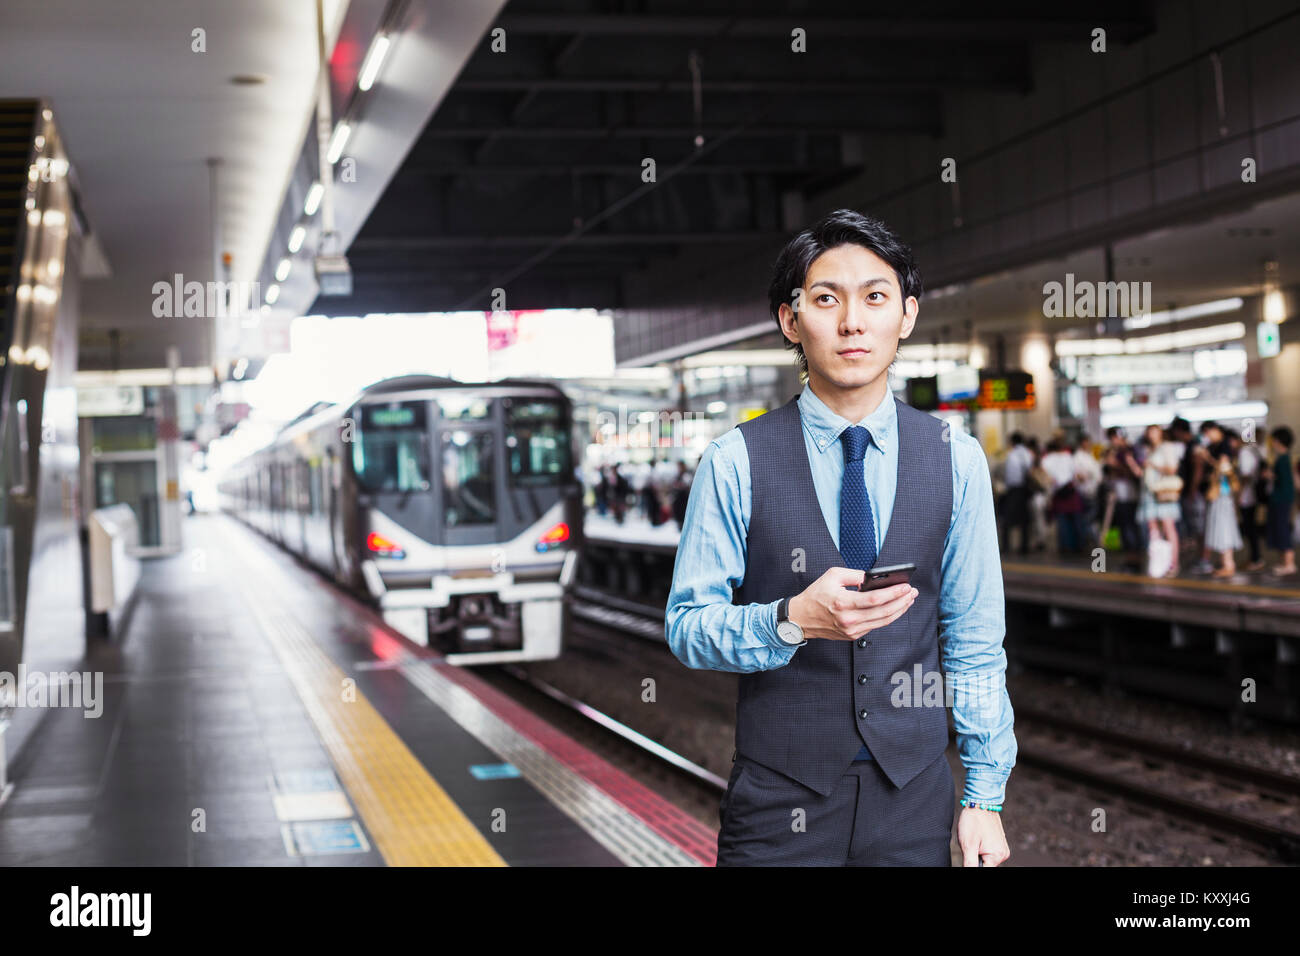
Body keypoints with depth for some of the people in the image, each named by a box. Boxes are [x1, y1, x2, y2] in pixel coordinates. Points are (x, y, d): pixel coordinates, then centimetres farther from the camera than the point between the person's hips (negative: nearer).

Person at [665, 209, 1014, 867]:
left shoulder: (956, 461, -1)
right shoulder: (736, 463, -8)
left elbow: (975, 643, 3)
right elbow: (686, 627, -7)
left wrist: (984, 797, 2)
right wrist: (793, 620, -24)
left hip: (914, 804, 2)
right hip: (780, 805, -2)